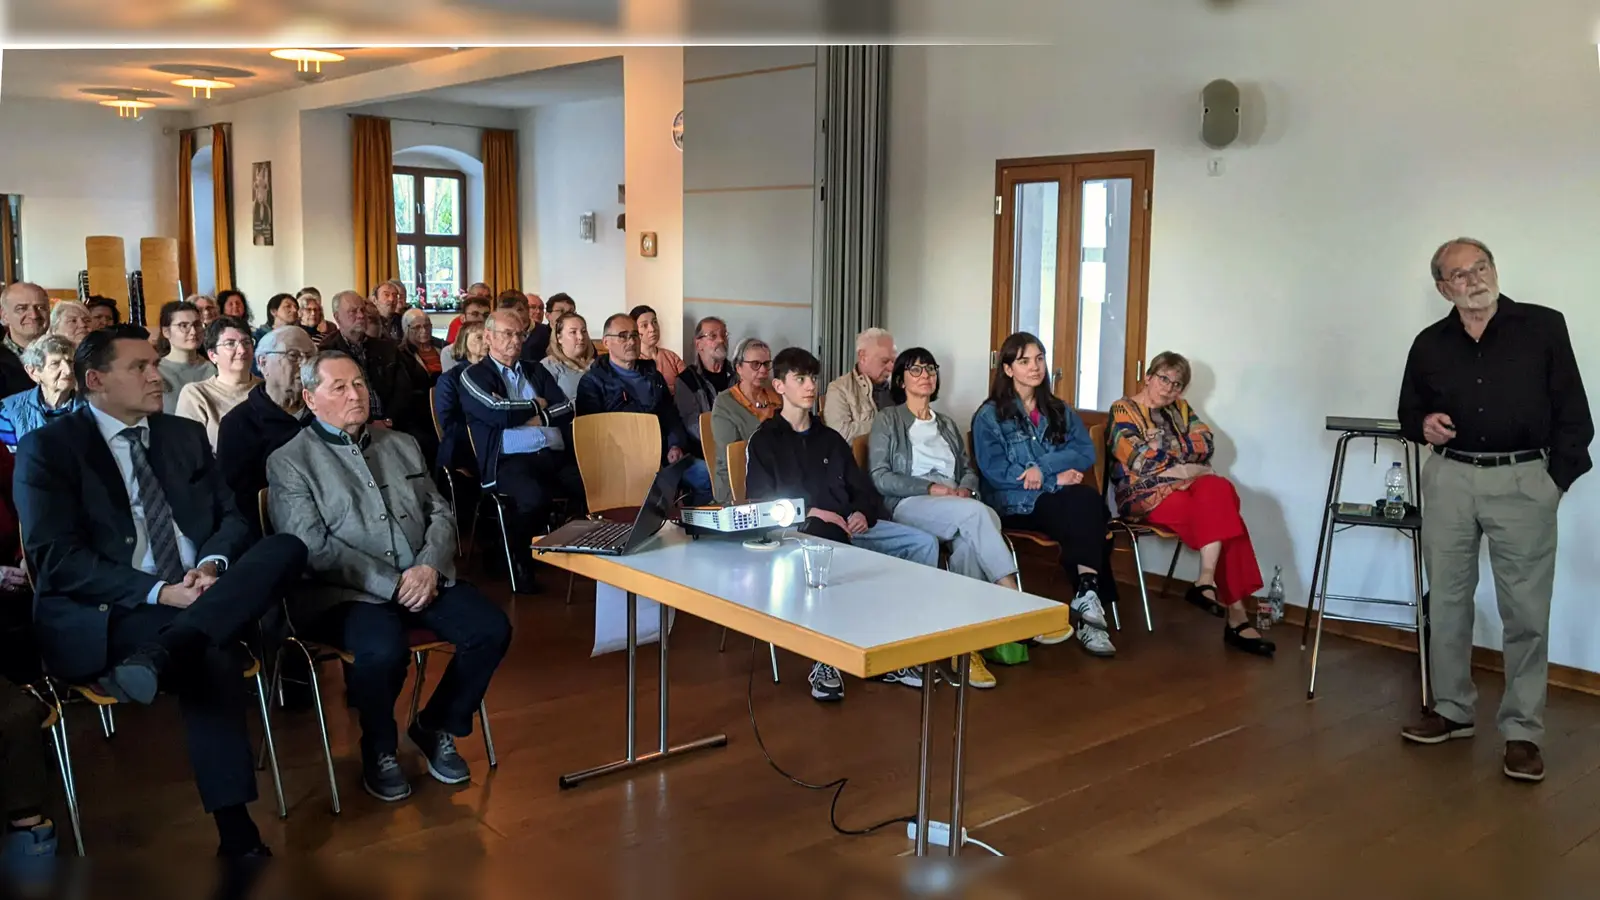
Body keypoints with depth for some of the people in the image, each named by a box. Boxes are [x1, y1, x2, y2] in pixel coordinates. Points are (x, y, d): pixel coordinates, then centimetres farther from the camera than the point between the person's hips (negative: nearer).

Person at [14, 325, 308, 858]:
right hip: (103, 614, -5)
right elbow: (58, 559, -9)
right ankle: (236, 834, -34)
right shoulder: (47, 448, 2)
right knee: (208, 654, -38)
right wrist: (158, 592, -21)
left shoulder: (186, 435, 19)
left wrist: (213, 565, -10)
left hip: (201, 598, 5)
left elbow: (231, 517, 15)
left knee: (287, 548, -27)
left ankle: (160, 654, -43)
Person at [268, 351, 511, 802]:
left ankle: (436, 727, 8)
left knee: (492, 629, -17)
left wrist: (430, 566, -7)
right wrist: (392, 584, -16)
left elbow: (440, 513, 15)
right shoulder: (289, 462, 1)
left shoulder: (402, 445, 18)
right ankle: (379, 749, -3)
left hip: (422, 579, 5)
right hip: (345, 592, -5)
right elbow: (313, 546, -10)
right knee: (383, 651, -35)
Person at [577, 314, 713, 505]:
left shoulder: (653, 376, 23)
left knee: (709, 474, -18)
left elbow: (672, 416, 23)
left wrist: (676, 445, 0)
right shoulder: (594, 381, 5)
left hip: (664, 454, 6)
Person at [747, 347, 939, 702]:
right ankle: (825, 660, -39)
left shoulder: (830, 438, 27)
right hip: (797, 529, -6)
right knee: (828, 542, -43)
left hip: (848, 526, 6)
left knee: (923, 542, -15)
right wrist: (809, 512, -17)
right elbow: (762, 503, -2)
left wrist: (863, 514, -3)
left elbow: (864, 489, 21)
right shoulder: (764, 440, 10)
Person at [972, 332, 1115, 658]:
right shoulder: (989, 416, 6)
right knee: (1081, 506, -33)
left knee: (1089, 499, -32)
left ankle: (1088, 595, -40)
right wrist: (1057, 479, -11)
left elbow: (1086, 452, 6)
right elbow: (995, 471, -7)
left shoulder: (1060, 411, 21)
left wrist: (1044, 467, -13)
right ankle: (1088, 595, -35)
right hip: (1015, 504, -4)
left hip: (1059, 499, 4)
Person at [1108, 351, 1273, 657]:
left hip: (1187, 487, 6)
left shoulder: (1181, 409, 20)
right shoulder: (1123, 411, 1)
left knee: (1218, 489, -29)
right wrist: (1188, 469, -8)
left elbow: (1207, 445, 6)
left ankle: (1207, 581, -33)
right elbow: (1141, 462, -11)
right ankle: (1236, 616, -34)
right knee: (1220, 511, -29)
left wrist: (1165, 447, -5)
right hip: (1146, 495, -6)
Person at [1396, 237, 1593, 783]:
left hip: (1523, 482, -3)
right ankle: (1453, 710, 23)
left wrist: (1557, 479, -6)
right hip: (1449, 481, 4)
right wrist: (1423, 425, -4)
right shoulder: (1430, 344, 9)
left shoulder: (1543, 328, 0)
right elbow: (1410, 411, 20)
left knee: (1526, 612, -1)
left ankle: (1522, 730, 8)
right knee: (1446, 601, 10)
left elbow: (1572, 411, 1)